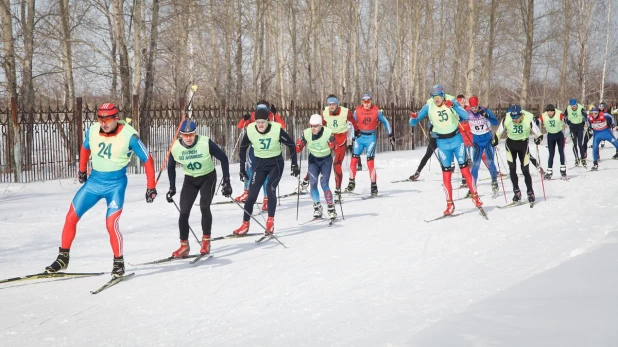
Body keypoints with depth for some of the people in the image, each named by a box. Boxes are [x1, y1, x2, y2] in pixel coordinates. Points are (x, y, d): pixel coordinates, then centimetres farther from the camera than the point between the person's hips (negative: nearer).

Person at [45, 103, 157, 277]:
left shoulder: (129, 136, -19)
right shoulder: (92, 131, -7)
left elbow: (147, 160, -10)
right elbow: (85, 148, 17)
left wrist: (151, 187, -9)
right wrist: (82, 170, 23)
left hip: (116, 185, -5)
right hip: (94, 181, 5)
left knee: (111, 224, -18)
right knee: (71, 218, 3)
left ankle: (119, 262, 3)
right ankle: (63, 258, 18)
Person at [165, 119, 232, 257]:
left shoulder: (206, 143, -26)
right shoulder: (175, 147, -17)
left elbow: (223, 158, -14)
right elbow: (171, 167, 3)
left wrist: (226, 181, -16)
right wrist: (172, 188, 1)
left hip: (208, 177, -3)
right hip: (190, 180, 3)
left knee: (204, 206, -19)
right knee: (184, 212, -5)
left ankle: (206, 241, -2)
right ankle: (184, 246, 7)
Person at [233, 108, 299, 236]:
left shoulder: (277, 130, -21)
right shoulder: (250, 130, -15)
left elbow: (291, 145, -7)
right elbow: (243, 148, 2)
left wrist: (294, 165, -5)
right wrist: (242, 169, 4)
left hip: (276, 163, -2)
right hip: (260, 163, 2)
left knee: (270, 188, -24)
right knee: (252, 193, -4)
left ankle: (270, 221, -15)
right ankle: (245, 225, 9)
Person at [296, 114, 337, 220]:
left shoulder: (328, 133, -22)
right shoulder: (306, 133, -15)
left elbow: (334, 146, -21)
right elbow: (299, 146, -9)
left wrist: (332, 145, -40)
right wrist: (298, 147, -28)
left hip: (326, 160, -2)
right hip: (313, 159, 3)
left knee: (324, 184, -14)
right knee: (313, 182, -11)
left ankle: (331, 208, -2)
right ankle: (317, 207, 7)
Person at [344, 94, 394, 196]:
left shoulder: (376, 111, -4)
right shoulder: (357, 111, 0)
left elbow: (385, 122, 8)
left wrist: (390, 134, 8)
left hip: (371, 138, -2)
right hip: (360, 137, 2)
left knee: (370, 162, -10)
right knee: (353, 160, -4)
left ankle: (374, 186, -4)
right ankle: (352, 183, 8)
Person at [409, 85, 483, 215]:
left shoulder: (452, 102, -10)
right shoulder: (429, 107, -8)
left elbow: (466, 116, -21)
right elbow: (413, 123, -6)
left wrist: (453, 106, -34)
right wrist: (413, 118, -31)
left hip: (456, 139, -1)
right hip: (442, 143, 1)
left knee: (465, 169, 2)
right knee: (446, 174, 0)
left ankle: (475, 196, 15)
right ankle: (450, 204, 6)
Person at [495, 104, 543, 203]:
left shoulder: (528, 120, -26)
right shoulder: (506, 119, -22)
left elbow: (538, 133, -16)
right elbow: (499, 132, -4)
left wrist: (539, 138, -34)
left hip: (523, 144, -1)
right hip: (510, 144, 1)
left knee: (525, 170, 0)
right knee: (512, 168, -2)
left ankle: (530, 192, 13)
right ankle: (516, 192, 8)